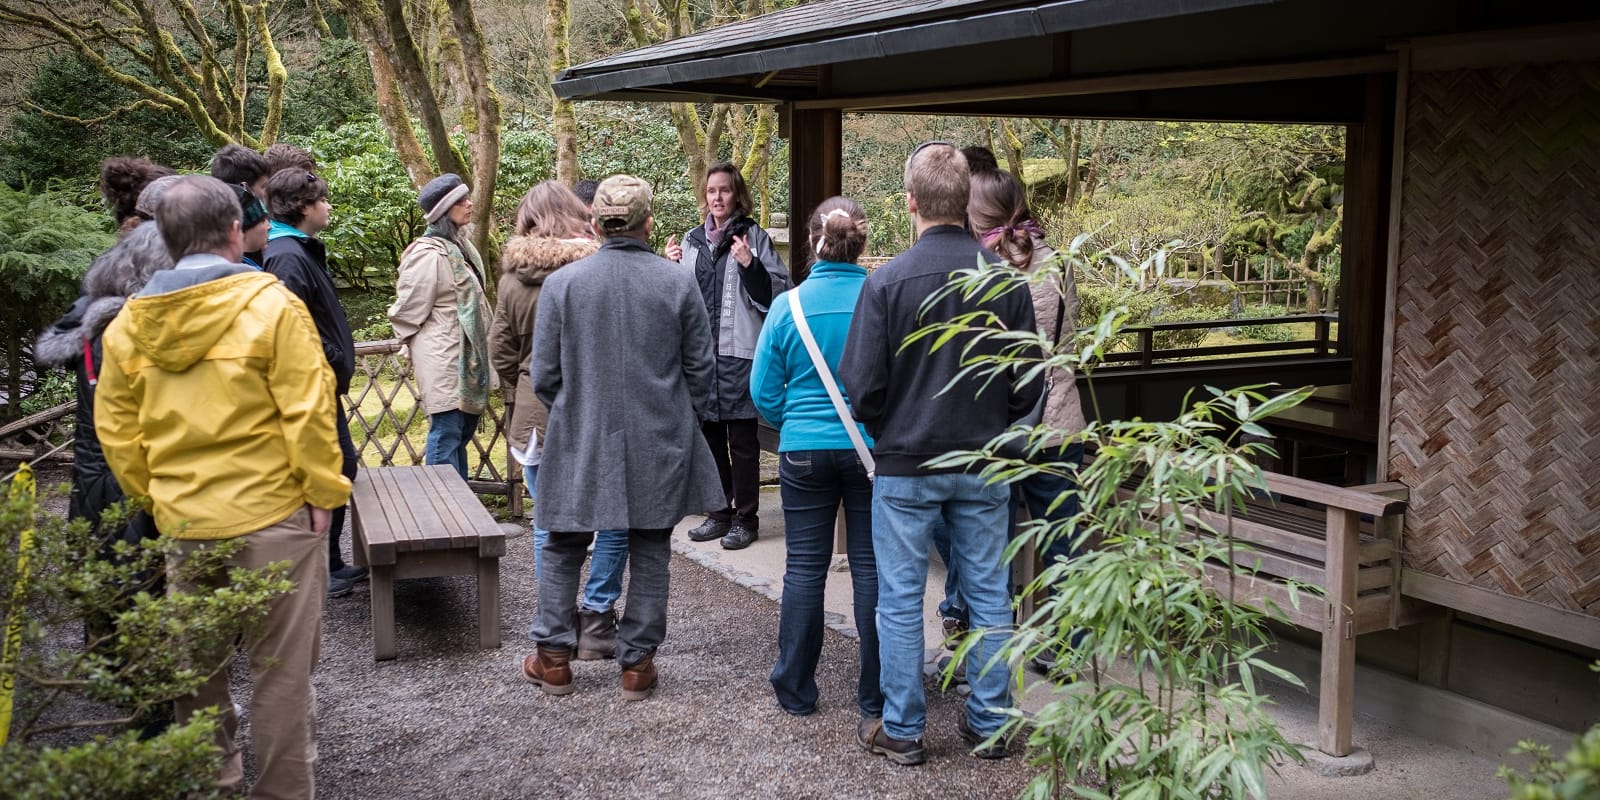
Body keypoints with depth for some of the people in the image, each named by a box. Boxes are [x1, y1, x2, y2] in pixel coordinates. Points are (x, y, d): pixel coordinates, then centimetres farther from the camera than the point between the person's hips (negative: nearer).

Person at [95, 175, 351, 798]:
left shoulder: (130, 321, 3)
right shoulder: (269, 303, -11)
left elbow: (115, 426, 8)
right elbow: (307, 410, -14)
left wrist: (153, 494, 17)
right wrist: (324, 492, -6)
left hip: (181, 521, 5)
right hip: (270, 514, -5)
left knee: (197, 667, 19)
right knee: (281, 668, 5)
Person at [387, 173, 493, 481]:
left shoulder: (459, 244, 11)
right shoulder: (429, 255, -18)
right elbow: (408, 310, -12)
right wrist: (419, 348, 3)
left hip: (465, 354, 10)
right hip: (443, 357, -10)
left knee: (464, 428, 16)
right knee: (447, 430, -6)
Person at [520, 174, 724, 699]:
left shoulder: (562, 283, -6)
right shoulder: (678, 284, -5)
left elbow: (543, 374, -2)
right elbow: (702, 370, 0)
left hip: (581, 441, 0)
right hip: (659, 447, 0)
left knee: (563, 549, 15)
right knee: (649, 554, 11)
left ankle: (552, 659, 19)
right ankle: (637, 664, 17)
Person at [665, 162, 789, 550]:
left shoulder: (754, 237, -2)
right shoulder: (692, 241, 14)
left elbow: (776, 292, -8)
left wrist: (750, 264, -21)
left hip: (739, 351, -6)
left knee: (742, 437, -1)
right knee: (709, 434, 12)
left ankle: (745, 518, 8)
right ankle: (720, 513, 23)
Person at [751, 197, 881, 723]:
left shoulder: (789, 305, -6)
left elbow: (764, 392, 0)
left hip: (804, 451, 0)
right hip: (872, 449, 0)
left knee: (804, 569, 9)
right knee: (871, 567, 7)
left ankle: (795, 690, 18)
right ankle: (874, 695, 15)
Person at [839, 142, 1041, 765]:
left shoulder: (887, 281, -14)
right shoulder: (1006, 281, -6)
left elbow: (862, 387, -12)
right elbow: (1029, 385, -2)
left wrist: (889, 432, 7)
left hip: (906, 463, -3)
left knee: (900, 600, 8)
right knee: (989, 594, 13)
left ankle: (902, 731, 17)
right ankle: (989, 723, 23)